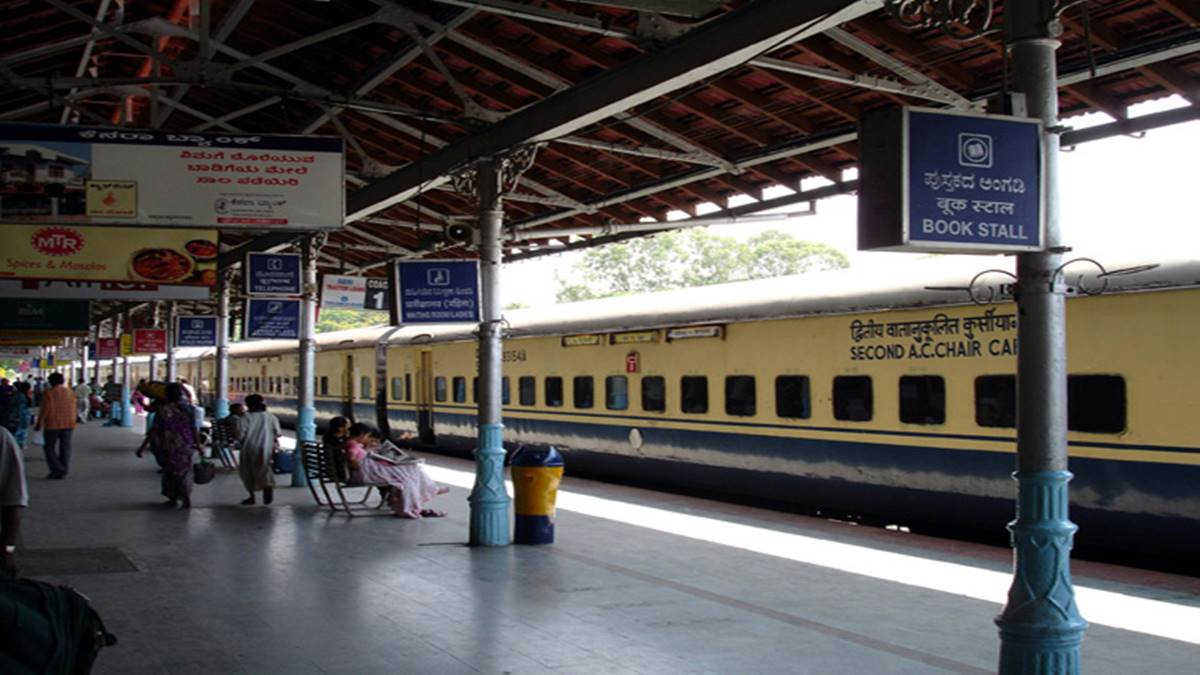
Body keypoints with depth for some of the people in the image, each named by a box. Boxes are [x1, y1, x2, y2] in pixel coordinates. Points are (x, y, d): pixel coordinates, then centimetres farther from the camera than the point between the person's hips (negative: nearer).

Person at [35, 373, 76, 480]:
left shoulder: (49, 393, -9)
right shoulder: (70, 393, 5)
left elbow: (45, 410, -11)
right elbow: (73, 410, 8)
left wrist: (39, 423, -2)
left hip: (53, 424, -4)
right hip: (68, 424, 5)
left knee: (49, 447, 6)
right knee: (65, 448, 9)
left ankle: (57, 470, -6)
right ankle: (63, 472, 10)